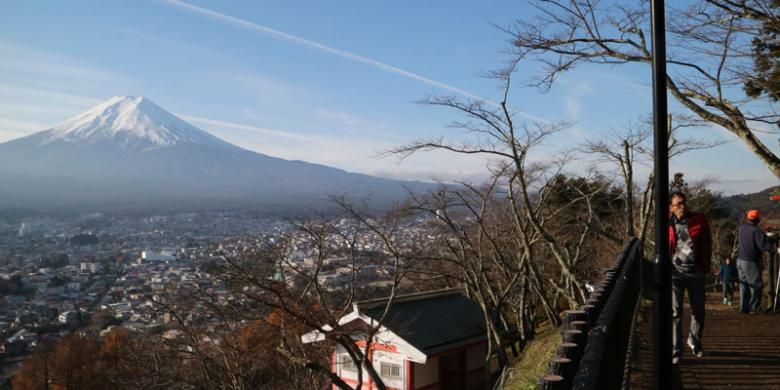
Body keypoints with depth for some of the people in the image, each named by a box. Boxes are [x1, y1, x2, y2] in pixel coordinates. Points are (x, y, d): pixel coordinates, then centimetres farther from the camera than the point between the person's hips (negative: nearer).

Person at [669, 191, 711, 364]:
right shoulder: (669, 224, -2)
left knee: (698, 310, 13)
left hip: (696, 272, 2)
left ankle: (695, 342, 36)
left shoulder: (700, 220, 0)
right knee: (675, 312, 0)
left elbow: (707, 244, 7)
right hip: (675, 272, -2)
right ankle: (676, 350, 6)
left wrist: (706, 266, 5)